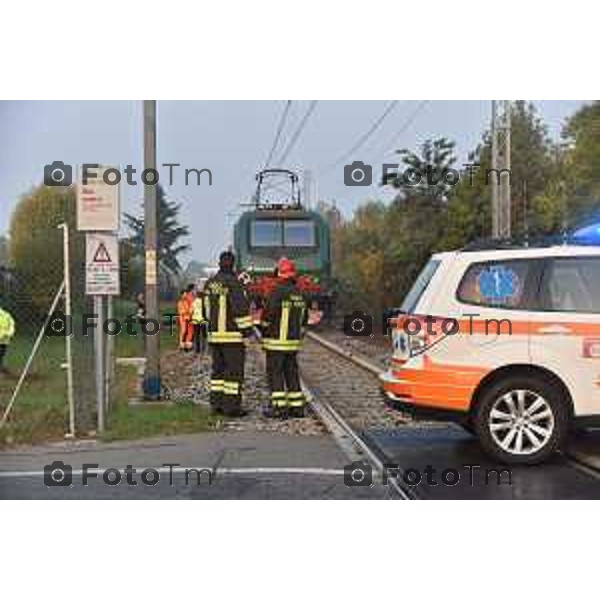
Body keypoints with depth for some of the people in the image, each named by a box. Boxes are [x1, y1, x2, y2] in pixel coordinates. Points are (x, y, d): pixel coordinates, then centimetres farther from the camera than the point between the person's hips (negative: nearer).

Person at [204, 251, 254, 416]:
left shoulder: (209, 284, 9)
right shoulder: (233, 283, -15)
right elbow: (241, 308, -17)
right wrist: (247, 328, -9)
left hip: (214, 334, 8)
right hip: (232, 335, -8)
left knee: (218, 369, 14)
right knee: (234, 371, -3)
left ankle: (217, 403, 16)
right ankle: (231, 406, -5)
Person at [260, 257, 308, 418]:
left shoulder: (277, 292, -15)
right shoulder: (300, 295, 9)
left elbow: (267, 315, -14)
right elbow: (304, 318, 15)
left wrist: (264, 331, 2)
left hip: (276, 341, -7)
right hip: (294, 341, 7)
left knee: (275, 373, -1)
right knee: (292, 372, 13)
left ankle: (278, 406, -4)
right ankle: (297, 406, 14)